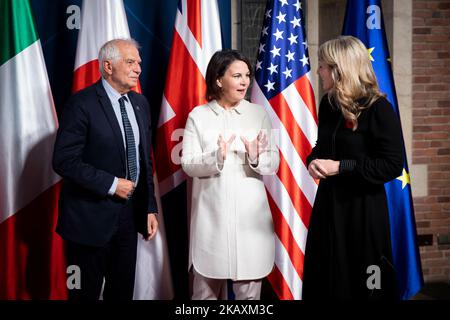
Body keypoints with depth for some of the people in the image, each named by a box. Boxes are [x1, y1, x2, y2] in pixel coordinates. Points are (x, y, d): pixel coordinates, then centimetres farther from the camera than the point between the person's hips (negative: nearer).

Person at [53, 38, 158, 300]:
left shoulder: (140, 103, 8)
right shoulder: (82, 104, -13)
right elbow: (64, 161, -18)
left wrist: (150, 208, 10)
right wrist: (111, 184, -19)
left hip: (130, 214, 6)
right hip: (91, 217, -6)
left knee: (123, 291, 15)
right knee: (86, 292, 7)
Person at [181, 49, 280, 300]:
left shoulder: (259, 114, 3)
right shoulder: (198, 115, 1)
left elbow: (274, 165, 0)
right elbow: (188, 165, -4)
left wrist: (256, 157, -20)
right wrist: (216, 157, -21)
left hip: (250, 216, 1)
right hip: (211, 215, 0)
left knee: (249, 291, 7)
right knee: (206, 290, 12)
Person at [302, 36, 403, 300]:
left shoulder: (378, 108, -15)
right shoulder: (328, 104, 7)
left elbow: (392, 165, -17)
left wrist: (341, 167, -20)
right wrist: (313, 161, -5)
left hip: (363, 205, -6)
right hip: (329, 200, 7)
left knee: (360, 281, 3)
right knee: (324, 275, 11)